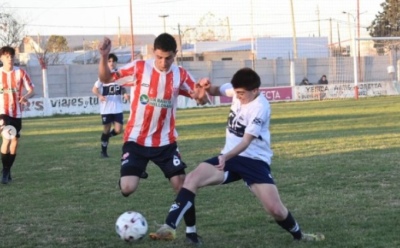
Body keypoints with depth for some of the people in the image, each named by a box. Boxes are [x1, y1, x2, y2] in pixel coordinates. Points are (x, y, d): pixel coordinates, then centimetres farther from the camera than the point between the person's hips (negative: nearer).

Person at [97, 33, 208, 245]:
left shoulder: (181, 75, -3)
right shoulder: (139, 68, -10)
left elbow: (198, 97, 3)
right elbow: (106, 79, -7)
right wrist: (104, 57, -26)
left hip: (165, 141, 2)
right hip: (136, 140, -2)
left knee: (182, 184, -4)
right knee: (127, 188, -16)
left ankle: (191, 231, 12)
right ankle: (136, 172, 21)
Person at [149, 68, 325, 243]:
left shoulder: (260, 107, -20)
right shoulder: (239, 90, -2)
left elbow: (246, 142, -26)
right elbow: (216, 91, 18)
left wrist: (226, 156, -42)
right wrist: (207, 86, -6)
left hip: (254, 161, -5)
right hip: (229, 157, 6)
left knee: (275, 209, -16)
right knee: (192, 178, -18)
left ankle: (299, 236, 16)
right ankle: (169, 228, -20)